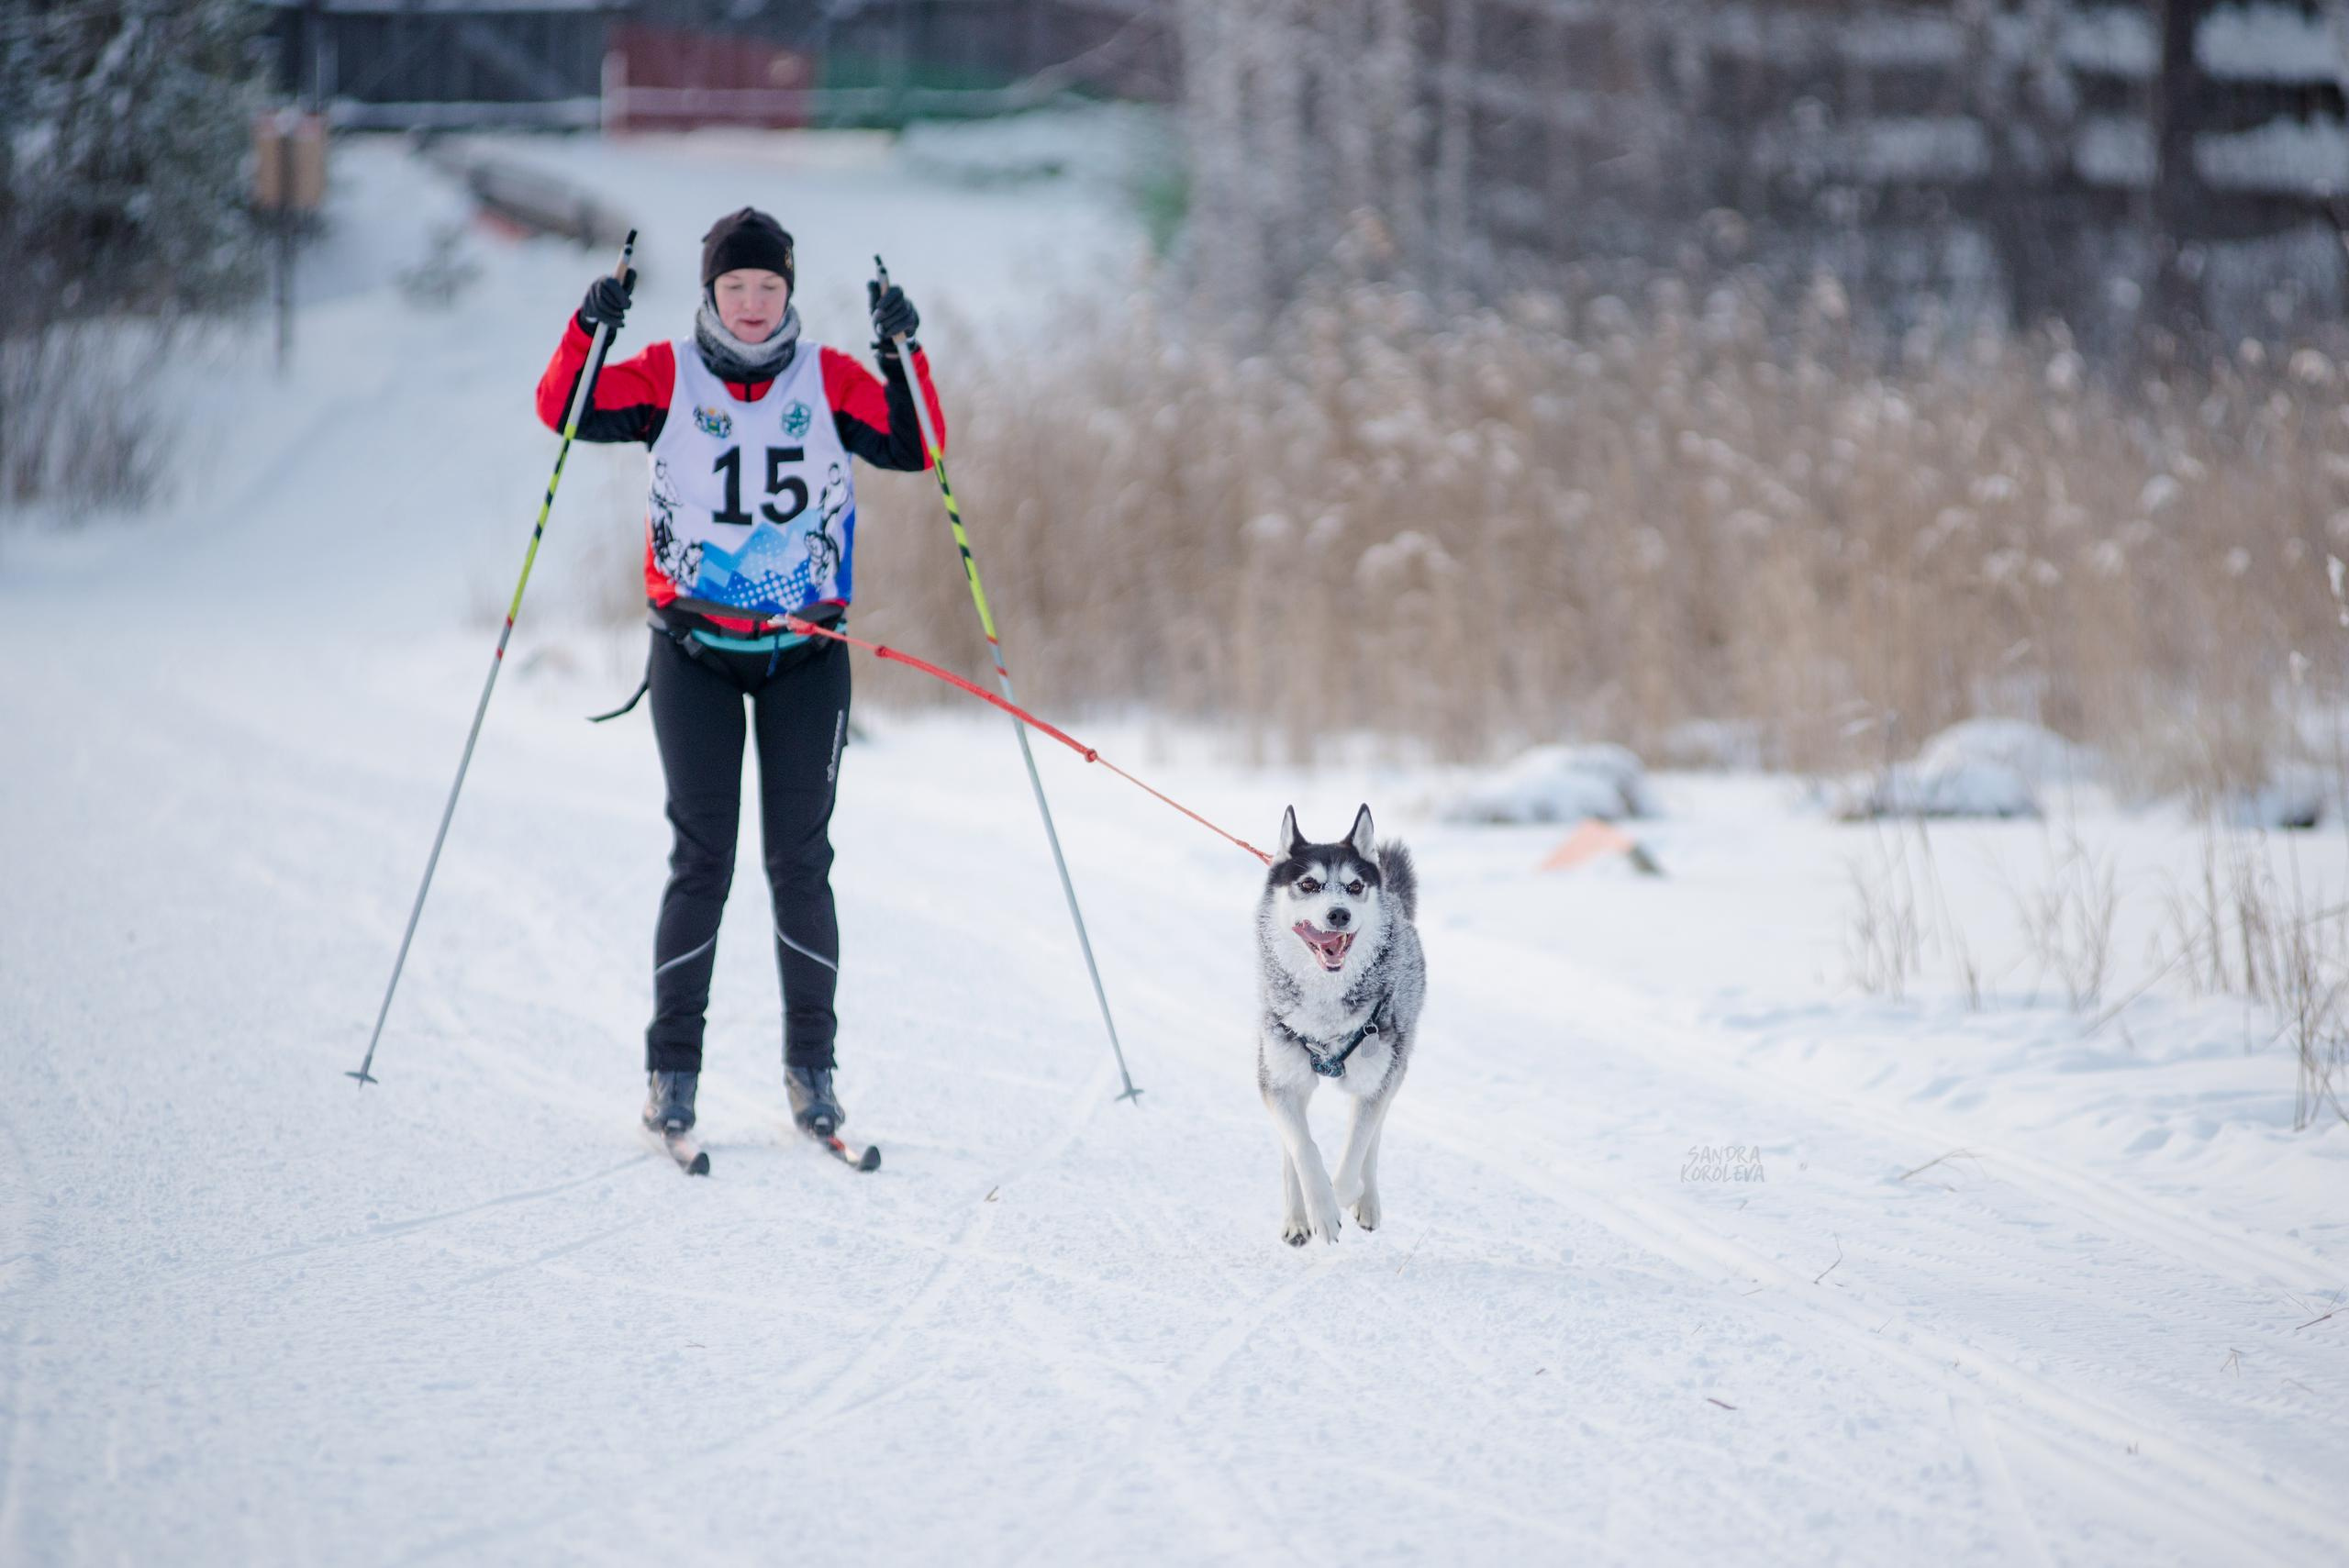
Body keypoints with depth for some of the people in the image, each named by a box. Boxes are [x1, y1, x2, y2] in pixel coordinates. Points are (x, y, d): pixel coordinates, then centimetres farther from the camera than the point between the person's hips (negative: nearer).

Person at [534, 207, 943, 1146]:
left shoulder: (830, 381, 2)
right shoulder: (668, 377, 0)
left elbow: (916, 448, -2)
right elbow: (564, 411, -4)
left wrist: (902, 353, -13)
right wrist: (589, 331, -20)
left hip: (807, 655, 1)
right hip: (695, 653, -1)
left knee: (800, 860, 2)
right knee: (701, 860, -3)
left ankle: (811, 1066, 10)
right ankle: (672, 1067, 5)